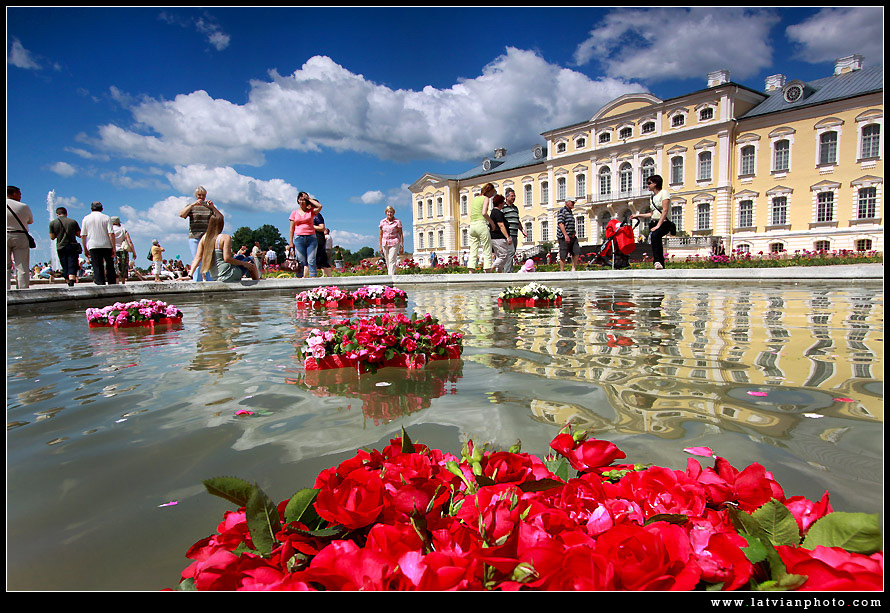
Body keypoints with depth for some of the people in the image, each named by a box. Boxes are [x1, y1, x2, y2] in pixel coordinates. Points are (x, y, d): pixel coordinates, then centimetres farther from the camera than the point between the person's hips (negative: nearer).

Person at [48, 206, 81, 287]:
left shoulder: (52, 223, 2)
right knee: (72, 267, -8)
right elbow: (79, 235, 5)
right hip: (73, 246, -1)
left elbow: (52, 237, 5)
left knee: (65, 268, 10)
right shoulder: (73, 221, 2)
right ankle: (71, 284, -25)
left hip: (61, 248, 1)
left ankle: (70, 284, 15)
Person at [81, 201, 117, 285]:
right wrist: (113, 247, -5)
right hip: (106, 246, -1)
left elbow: (83, 236, 7)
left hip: (93, 246, 1)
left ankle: (101, 284, -8)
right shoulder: (106, 218, 2)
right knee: (110, 266, 9)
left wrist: (85, 249, 12)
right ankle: (112, 284, 9)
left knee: (97, 268, 0)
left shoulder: (86, 219, 8)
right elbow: (111, 234, -7)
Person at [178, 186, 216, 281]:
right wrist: (193, 204, -15)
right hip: (194, 238, -1)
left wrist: (212, 207, -12)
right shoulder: (191, 207, 12)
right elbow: (181, 214, -6)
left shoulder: (209, 207, 14)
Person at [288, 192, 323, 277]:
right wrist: (290, 242, 4)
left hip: (311, 238, -1)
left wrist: (309, 198, -1)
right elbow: (292, 228, 11)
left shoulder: (311, 211, 9)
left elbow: (320, 206, -11)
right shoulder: (294, 213, 12)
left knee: (311, 261, -6)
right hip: (299, 239, 1)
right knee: (301, 262, -2)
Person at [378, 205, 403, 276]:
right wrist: (380, 246, 7)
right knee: (387, 262, 6)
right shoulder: (382, 222, 7)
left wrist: (402, 246, -4)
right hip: (385, 243, 4)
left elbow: (401, 234, 0)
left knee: (392, 261, -13)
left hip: (394, 243, -4)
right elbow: (381, 235, 11)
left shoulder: (397, 222, -2)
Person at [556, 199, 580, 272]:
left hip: (572, 237, 8)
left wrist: (573, 233, 12)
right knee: (563, 256, -3)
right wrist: (566, 235, -23)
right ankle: (562, 271, 4)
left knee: (576, 252, 1)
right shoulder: (562, 211, -8)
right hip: (564, 237, -8)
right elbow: (560, 223, -18)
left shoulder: (570, 212, 20)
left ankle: (573, 268, 10)